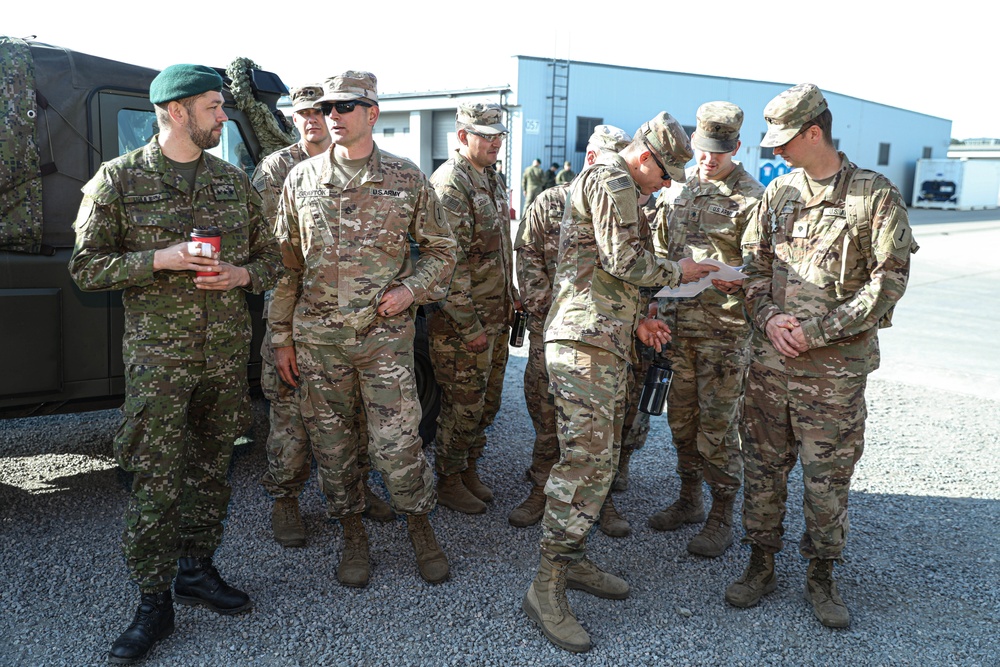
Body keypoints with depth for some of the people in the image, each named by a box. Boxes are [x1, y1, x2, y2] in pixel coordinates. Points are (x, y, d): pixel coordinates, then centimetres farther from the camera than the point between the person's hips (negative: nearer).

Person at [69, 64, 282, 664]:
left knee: (212, 468, 13)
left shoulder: (234, 181, 9)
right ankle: (154, 604, 10)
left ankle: (197, 568, 30)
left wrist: (242, 274, -8)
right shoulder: (119, 179, -2)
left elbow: (270, 258, 14)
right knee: (155, 481, -3)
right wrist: (161, 259, -17)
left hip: (228, 353, 4)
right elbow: (87, 267, -3)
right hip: (159, 356, -4)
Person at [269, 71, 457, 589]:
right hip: (317, 338, 2)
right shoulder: (301, 180, 5)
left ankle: (420, 529, 22)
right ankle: (353, 536, 28)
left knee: (397, 444, -2)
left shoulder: (407, 179, 1)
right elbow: (286, 264, 8)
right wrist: (281, 337, 6)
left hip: (385, 335, -2)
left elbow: (441, 250, 9)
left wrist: (412, 289, -9)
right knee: (331, 444, 10)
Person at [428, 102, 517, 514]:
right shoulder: (449, 183, -16)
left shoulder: (491, 179, 15)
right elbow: (450, 261, -22)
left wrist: (511, 296, 18)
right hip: (461, 321, -9)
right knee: (463, 404, 1)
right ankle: (449, 483, 18)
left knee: (487, 402, 16)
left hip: (496, 317, 9)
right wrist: (469, 324, -22)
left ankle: (469, 471, 32)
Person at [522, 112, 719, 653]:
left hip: (605, 341, 11)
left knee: (599, 459, 12)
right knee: (584, 458, -12)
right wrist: (676, 273, 0)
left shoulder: (614, 185, 27)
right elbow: (622, 259, -15)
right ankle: (546, 586, -6)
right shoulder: (611, 178, -7)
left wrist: (635, 321, 18)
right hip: (585, 342, -11)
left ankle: (572, 560, 21)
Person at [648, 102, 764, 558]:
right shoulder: (677, 187, 11)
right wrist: (656, 300, 7)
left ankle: (722, 518, 15)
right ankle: (689, 500, 32)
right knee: (682, 418, 15)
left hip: (724, 329, -6)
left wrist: (736, 280, -26)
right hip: (677, 323, 6)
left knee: (717, 427, 0)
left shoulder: (751, 198, -7)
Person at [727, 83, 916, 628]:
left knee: (827, 477, 6)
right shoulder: (778, 192, 8)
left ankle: (822, 578, 26)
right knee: (762, 466, 11)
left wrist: (816, 330, -14)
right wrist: (768, 317, -7)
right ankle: (761, 566, 27)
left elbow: (888, 280, -9)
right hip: (769, 359, 4)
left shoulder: (875, 196, -6)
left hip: (834, 368, -4)